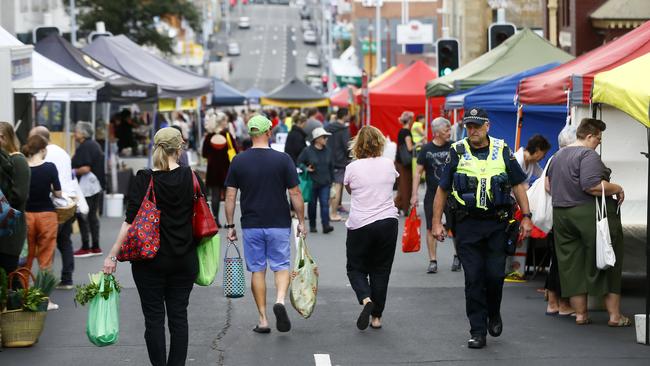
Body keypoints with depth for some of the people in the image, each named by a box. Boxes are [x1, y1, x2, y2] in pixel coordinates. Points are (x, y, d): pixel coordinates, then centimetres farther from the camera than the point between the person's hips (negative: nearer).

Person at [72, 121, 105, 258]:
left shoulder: (84, 147, -15)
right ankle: (96, 247, 15)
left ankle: (85, 248, -2)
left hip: (86, 186, -10)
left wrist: (72, 172, -9)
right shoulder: (95, 145, 14)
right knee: (93, 216, 12)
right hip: (97, 185, 10)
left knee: (83, 216, -4)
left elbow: (85, 169, -22)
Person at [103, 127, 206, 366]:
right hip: (184, 261, 2)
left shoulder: (144, 179, -9)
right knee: (178, 317, 8)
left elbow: (131, 221, -14)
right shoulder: (191, 177, -2)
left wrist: (113, 256, -12)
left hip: (151, 260, -2)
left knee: (154, 318, 4)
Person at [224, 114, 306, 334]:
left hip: (251, 225, 1)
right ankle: (280, 300, -18)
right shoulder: (282, 159, -7)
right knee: (281, 266, 10)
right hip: (279, 225, -1)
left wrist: (230, 225, 7)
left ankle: (263, 319, 9)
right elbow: (295, 194, -6)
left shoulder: (238, 161, -2)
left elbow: (230, 196, -2)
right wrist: (301, 221, 5)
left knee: (257, 270, 10)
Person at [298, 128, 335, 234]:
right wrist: (305, 168, -18)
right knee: (312, 204, 9)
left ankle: (326, 225, -14)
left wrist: (332, 180, 15)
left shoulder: (327, 151, 6)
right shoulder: (308, 151, -6)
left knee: (325, 203, -9)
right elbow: (299, 162, 1)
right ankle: (312, 226, 21)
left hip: (325, 183, 2)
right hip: (312, 182, -2)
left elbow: (331, 167, 14)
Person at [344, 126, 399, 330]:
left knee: (355, 268, 12)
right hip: (387, 221, 2)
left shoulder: (353, 168, -7)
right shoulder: (388, 165, 0)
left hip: (360, 225, -2)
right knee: (381, 270, 11)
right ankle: (377, 316, 11)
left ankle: (366, 298, -15)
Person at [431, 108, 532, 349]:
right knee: (473, 279, -2)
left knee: (495, 274, -3)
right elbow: (442, 190, 6)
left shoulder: (502, 151, 5)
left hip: (497, 223, 1)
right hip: (467, 224, 0)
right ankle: (478, 332, 4)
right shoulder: (457, 152, 2)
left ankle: (494, 314, 27)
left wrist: (526, 216, 2)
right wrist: (437, 222, 1)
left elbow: (518, 185, 10)